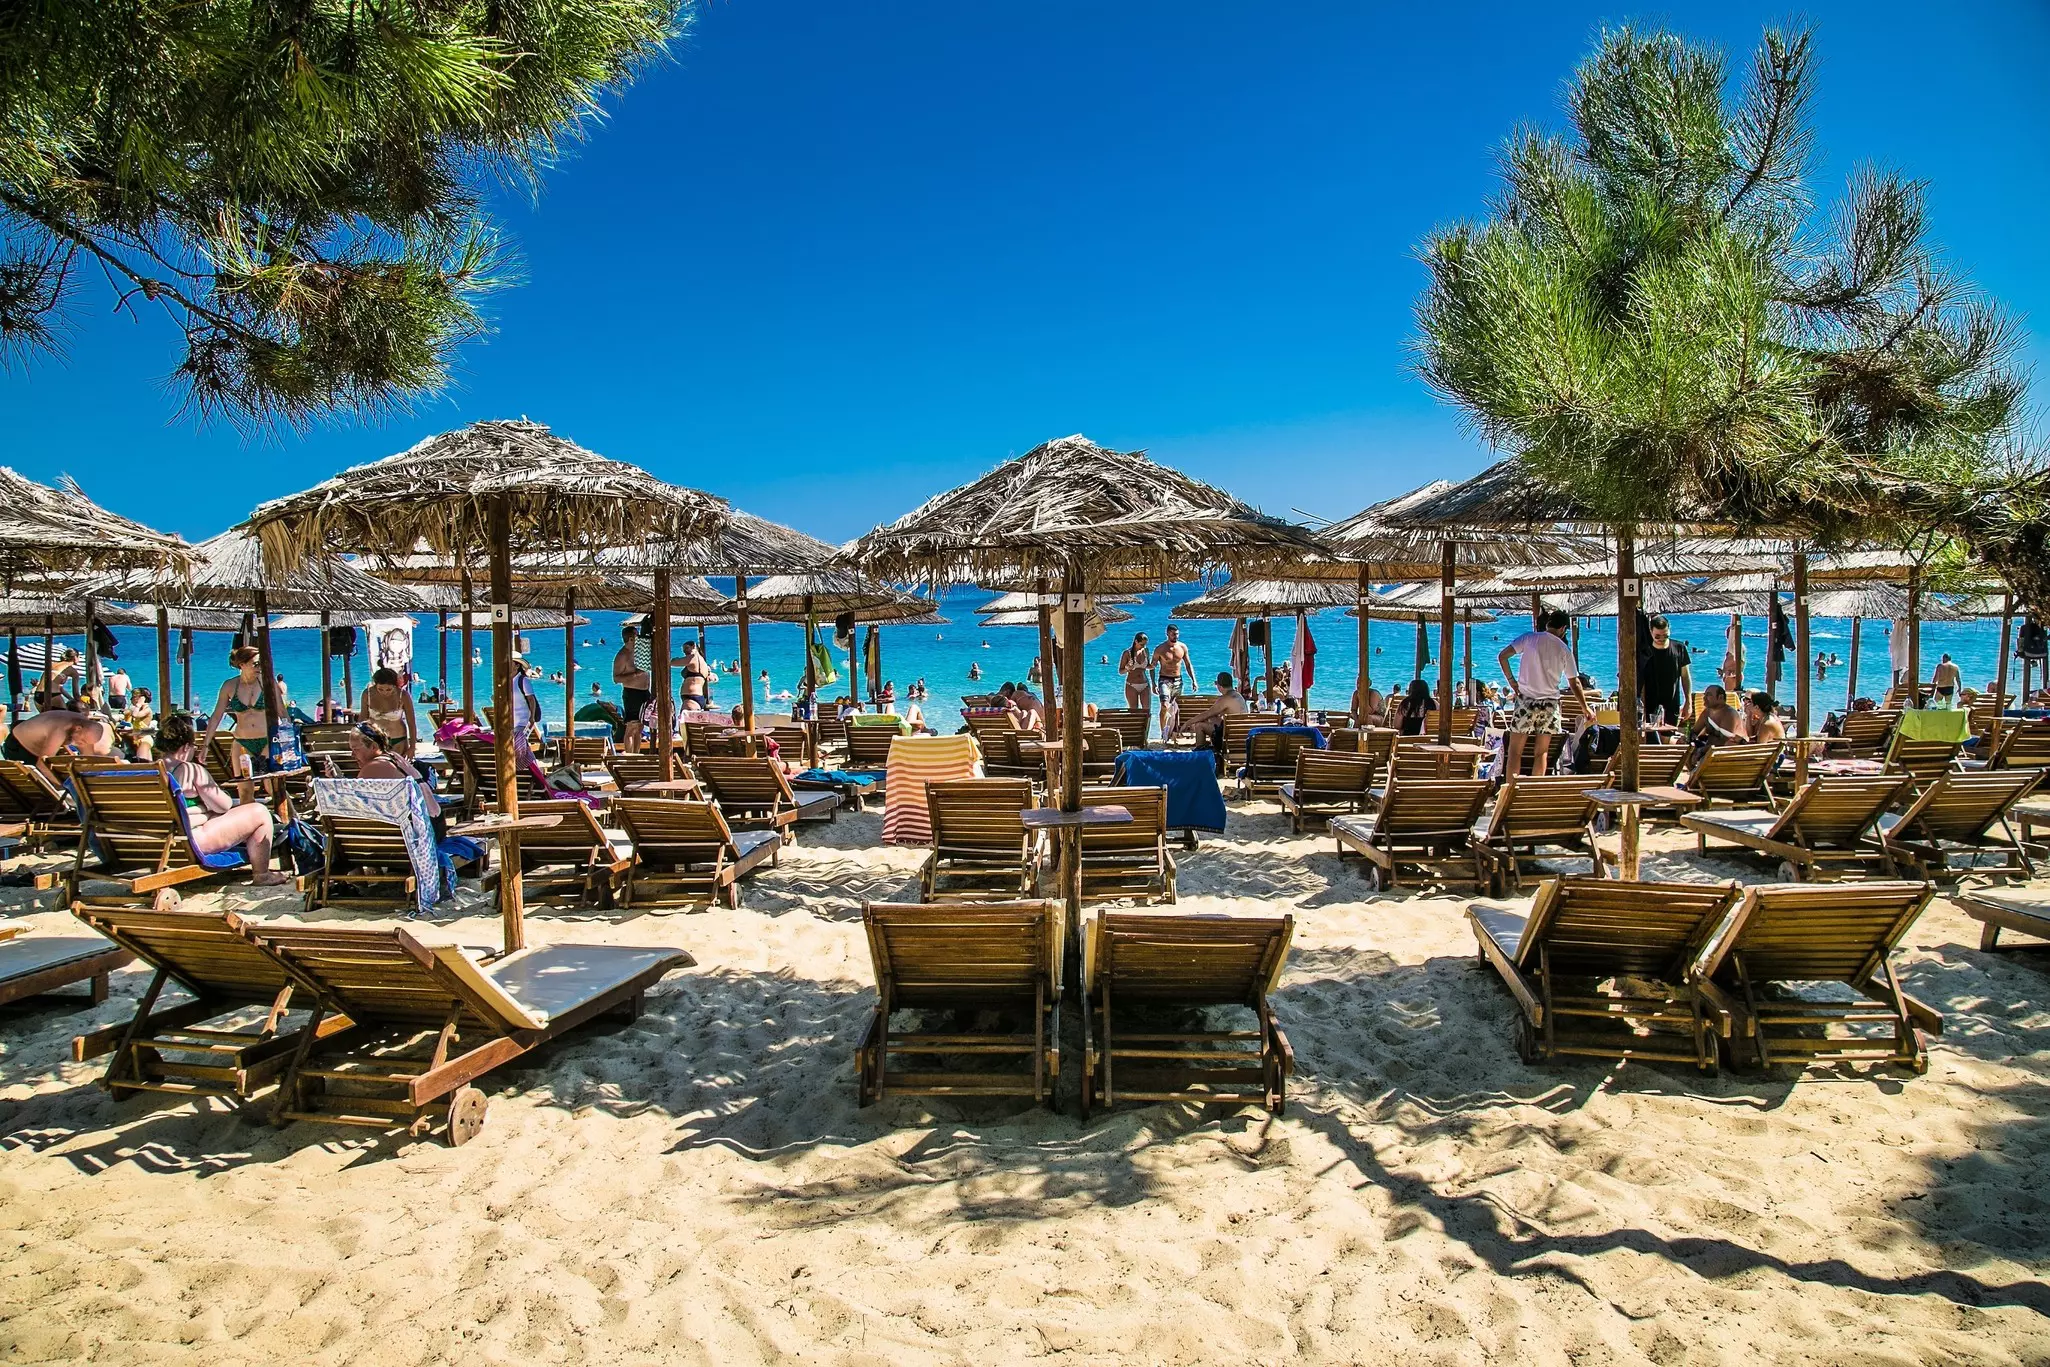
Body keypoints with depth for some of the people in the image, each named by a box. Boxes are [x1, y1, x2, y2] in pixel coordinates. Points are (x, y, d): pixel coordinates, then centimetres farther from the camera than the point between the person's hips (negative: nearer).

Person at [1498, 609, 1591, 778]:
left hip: (1525, 700, -2)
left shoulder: (1529, 638, -1)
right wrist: (1585, 707, 19)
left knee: (1515, 752, 1)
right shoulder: (1564, 650, 3)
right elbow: (1574, 683, 8)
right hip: (1550, 704, 2)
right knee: (1542, 752, 11)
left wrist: (1511, 680, 5)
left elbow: (1502, 657, -7)